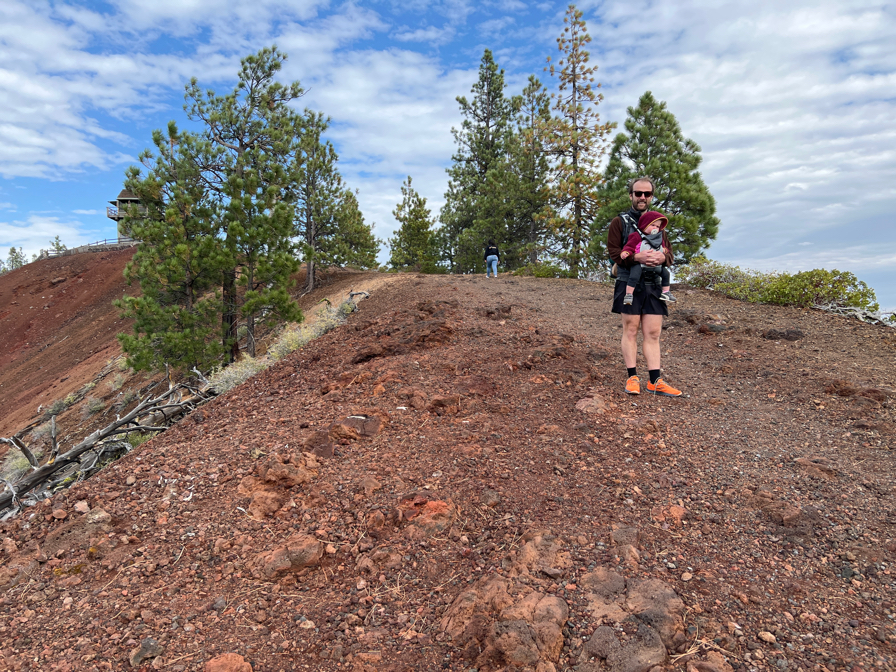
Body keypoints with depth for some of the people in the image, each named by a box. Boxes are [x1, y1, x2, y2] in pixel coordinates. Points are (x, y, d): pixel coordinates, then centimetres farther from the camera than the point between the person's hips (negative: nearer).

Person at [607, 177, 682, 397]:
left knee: (653, 333, 2)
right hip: (629, 284, -4)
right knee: (630, 331, 0)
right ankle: (632, 378, 6)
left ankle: (655, 381, 4)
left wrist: (663, 257, -10)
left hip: (653, 286, 4)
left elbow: (670, 254, 14)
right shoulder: (619, 222, 5)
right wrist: (637, 257, -22)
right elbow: (614, 252, -6)